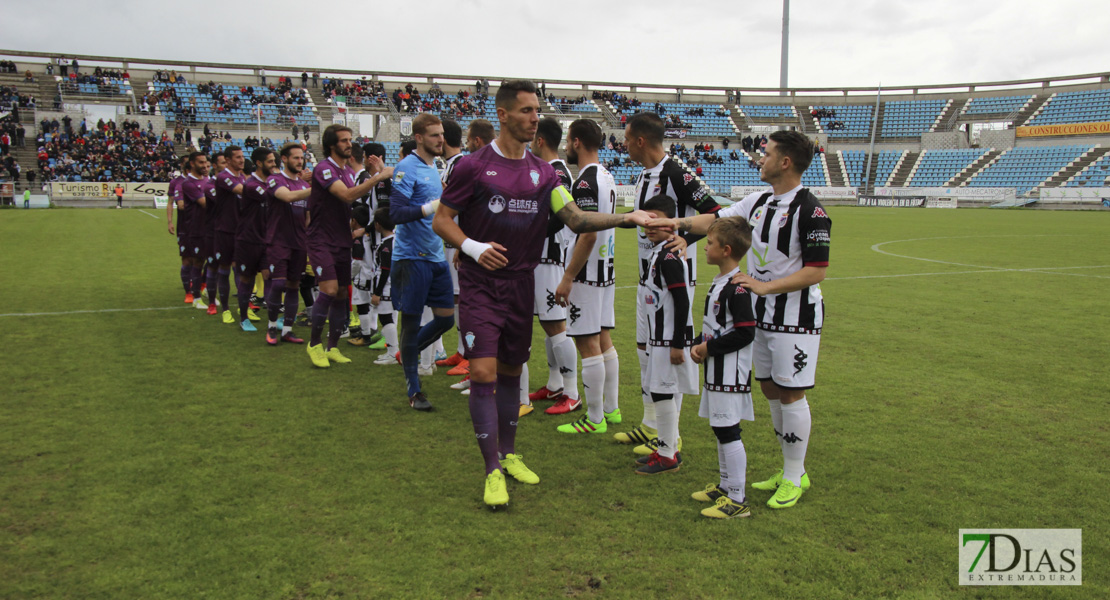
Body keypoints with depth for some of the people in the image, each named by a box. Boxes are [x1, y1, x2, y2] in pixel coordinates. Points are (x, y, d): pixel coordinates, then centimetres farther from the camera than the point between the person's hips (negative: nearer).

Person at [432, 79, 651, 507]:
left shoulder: (543, 172, 7)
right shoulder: (473, 166, -6)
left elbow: (576, 219, 1)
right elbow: (441, 220, -2)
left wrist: (626, 219, -11)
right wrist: (471, 247, -20)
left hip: (521, 285, 5)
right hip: (479, 285, -4)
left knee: (511, 371, 13)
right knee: (483, 372, -11)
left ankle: (509, 454, 29)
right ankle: (492, 470, -1)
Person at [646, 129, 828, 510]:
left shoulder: (809, 211, -17)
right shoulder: (758, 202, 8)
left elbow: (817, 271, -20)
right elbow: (717, 220, 13)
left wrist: (765, 286, -23)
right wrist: (679, 222, -2)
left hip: (796, 317, -8)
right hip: (761, 313, 8)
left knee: (791, 394, -1)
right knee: (770, 390, 13)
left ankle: (795, 477, 13)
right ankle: (790, 470, 26)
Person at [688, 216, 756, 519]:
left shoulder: (737, 287, -19)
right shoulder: (719, 281, 12)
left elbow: (745, 334, -23)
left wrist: (709, 348, -16)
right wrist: (699, 345, 4)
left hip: (730, 374, -10)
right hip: (716, 372, 10)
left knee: (728, 431, -5)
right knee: (720, 429, 17)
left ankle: (738, 500, 4)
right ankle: (725, 486, 30)